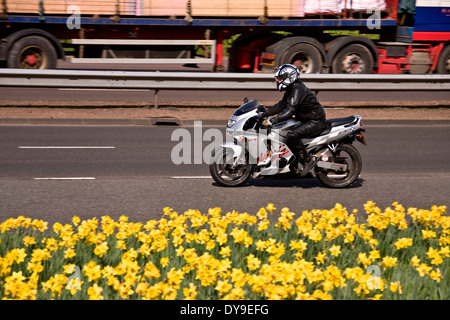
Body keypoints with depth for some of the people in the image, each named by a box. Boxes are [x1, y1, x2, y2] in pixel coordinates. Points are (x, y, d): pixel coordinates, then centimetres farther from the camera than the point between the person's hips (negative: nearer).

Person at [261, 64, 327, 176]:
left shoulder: (298, 90, -20)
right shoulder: (291, 90, 13)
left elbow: (290, 110, -31)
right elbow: (281, 105, 19)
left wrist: (272, 121, -37)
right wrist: (264, 114, 10)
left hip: (315, 121, -11)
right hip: (307, 120, 11)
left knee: (292, 135, -31)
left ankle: (307, 161, -22)